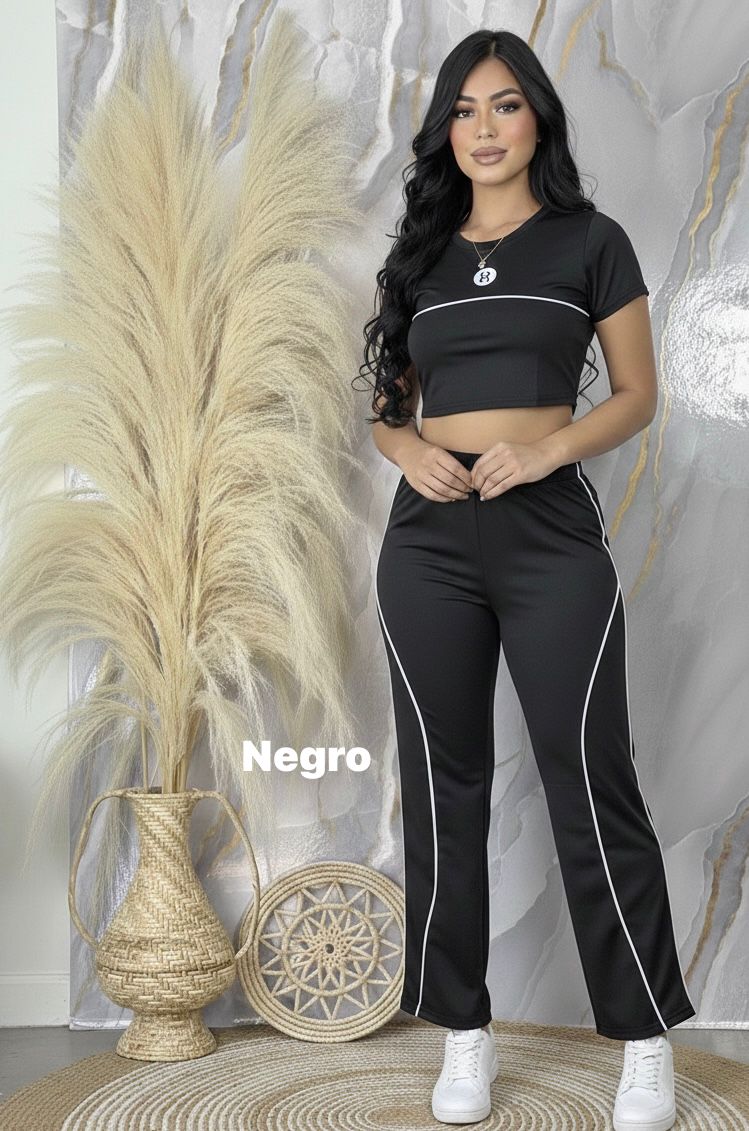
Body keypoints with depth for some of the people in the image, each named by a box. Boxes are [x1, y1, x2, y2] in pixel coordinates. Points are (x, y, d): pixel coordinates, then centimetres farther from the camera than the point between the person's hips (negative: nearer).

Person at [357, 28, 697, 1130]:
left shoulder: (590, 241, 5)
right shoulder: (421, 255, 14)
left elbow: (637, 393, 5)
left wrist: (546, 450, -13)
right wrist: (407, 449, -5)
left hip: (551, 532, -3)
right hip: (429, 536, 4)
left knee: (591, 783, -3)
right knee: (442, 785, 6)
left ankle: (647, 1040, 10)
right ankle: (466, 1033, 17)